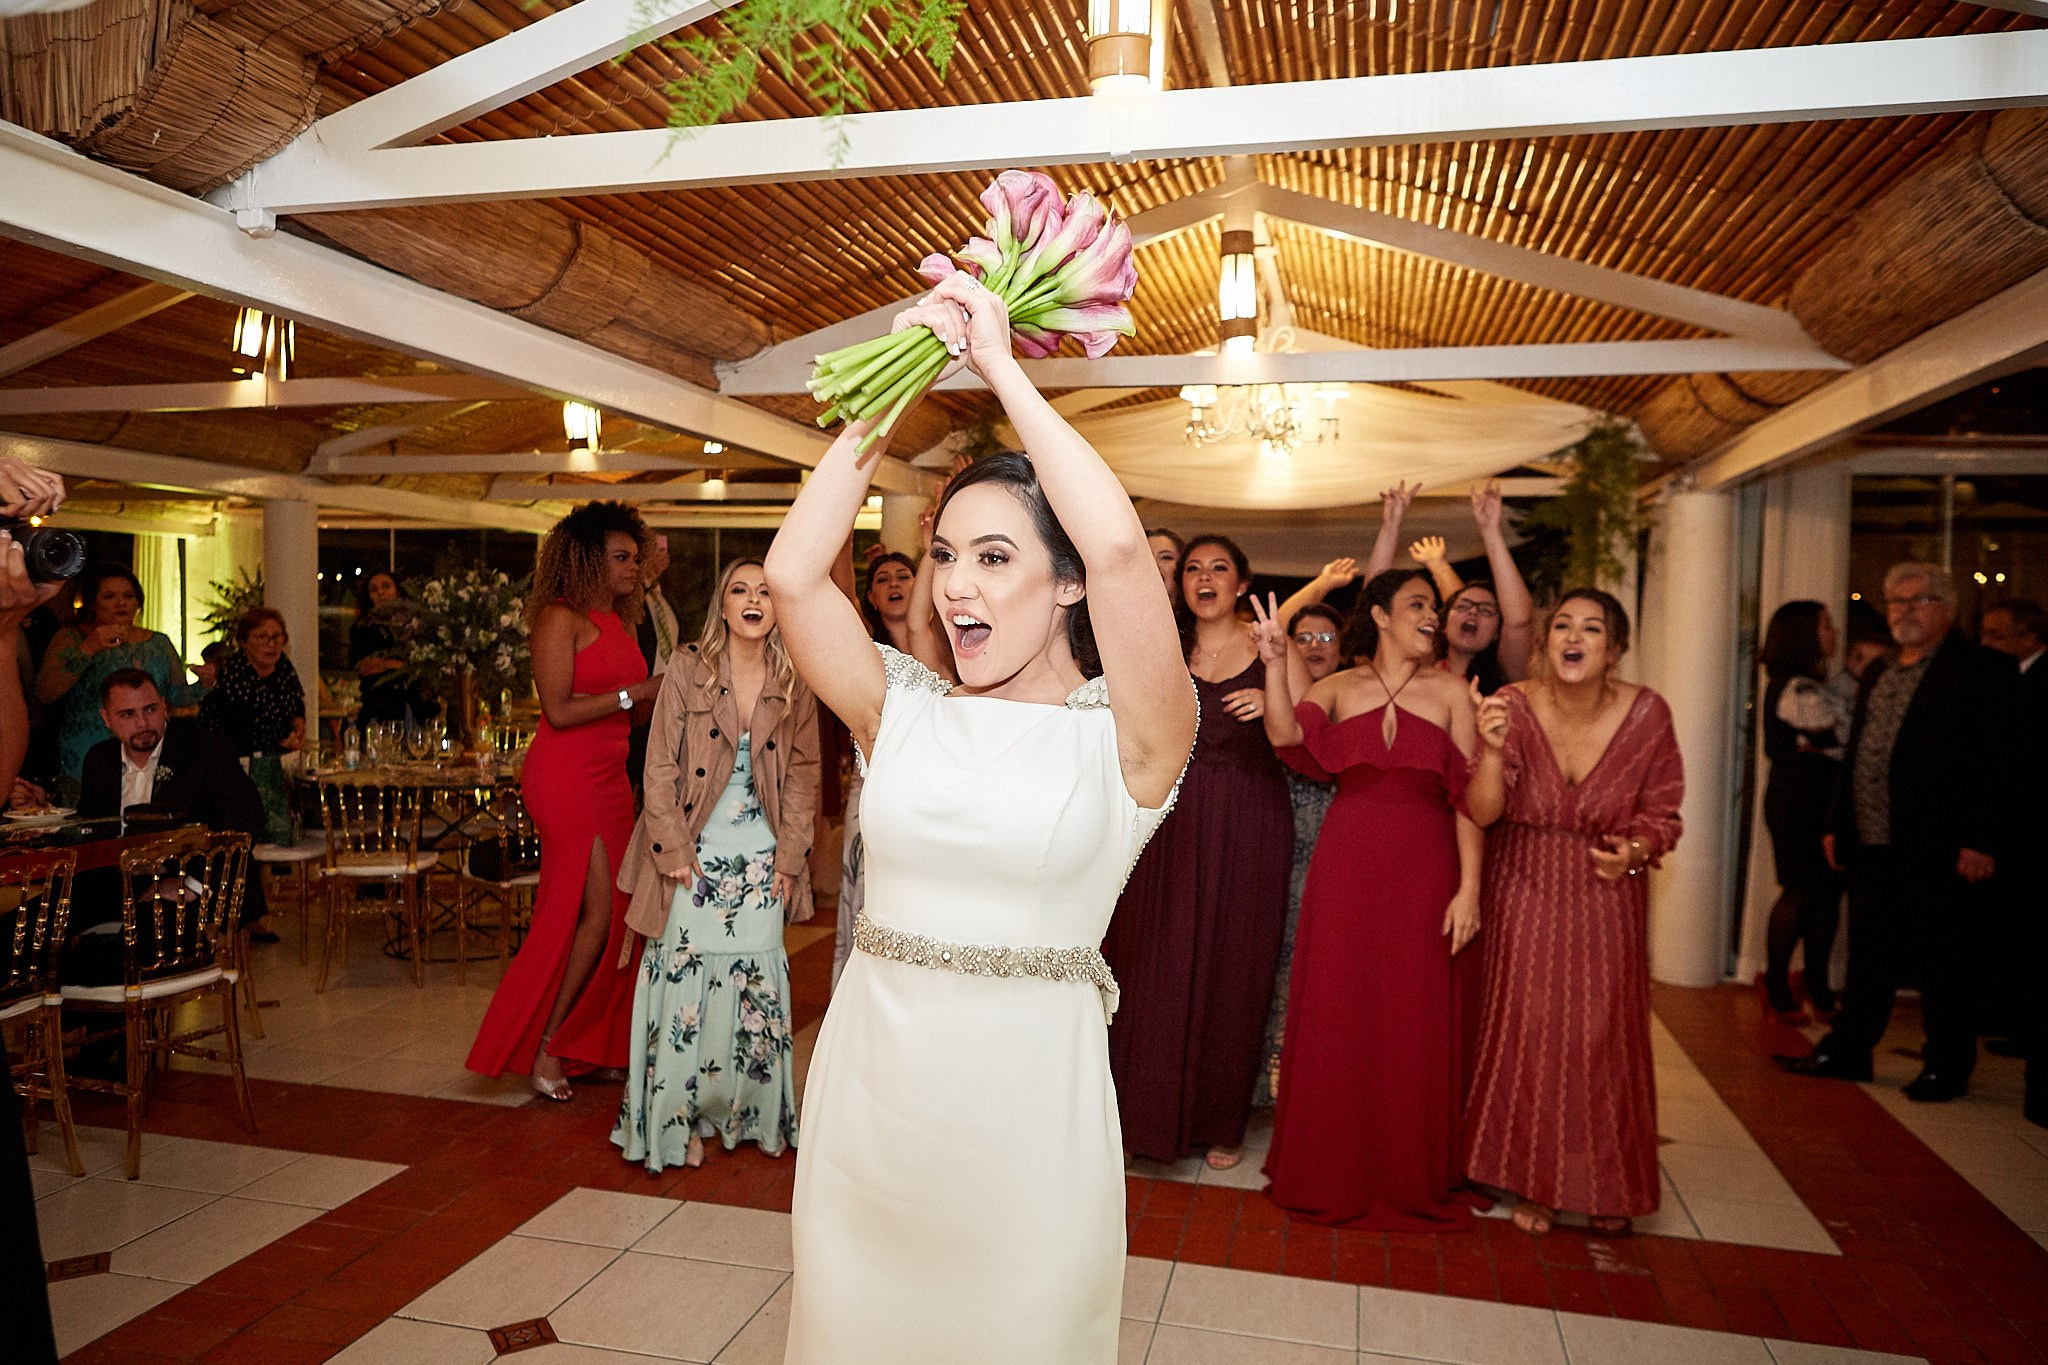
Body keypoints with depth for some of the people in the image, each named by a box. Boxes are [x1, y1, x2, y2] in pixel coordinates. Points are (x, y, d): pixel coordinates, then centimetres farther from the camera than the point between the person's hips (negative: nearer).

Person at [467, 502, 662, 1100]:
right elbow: (559, 710, -16)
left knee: (611, 913, 8)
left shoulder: (619, 623, 14)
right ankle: (545, 1049, 5)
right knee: (599, 911, -9)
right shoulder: (560, 618, -9)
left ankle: (583, 1044, 21)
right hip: (566, 777, -8)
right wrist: (632, 693, -14)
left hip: (610, 777, 8)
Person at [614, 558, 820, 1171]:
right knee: (684, 977, 1)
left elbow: (803, 773, 5)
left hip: (761, 861, 2)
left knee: (756, 982, 7)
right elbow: (660, 765, -4)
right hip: (696, 855, -2)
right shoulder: (688, 669, -3)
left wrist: (790, 854, -2)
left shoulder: (794, 684, 2)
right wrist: (673, 848, -9)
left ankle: (749, 1113, 23)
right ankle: (682, 1117, 16)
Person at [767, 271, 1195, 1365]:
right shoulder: (903, 710, 2)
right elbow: (793, 576, -10)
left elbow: (1120, 548, -26)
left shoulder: (1121, 733, -10)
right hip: (866, 1092, 4)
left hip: (1027, 1106, -3)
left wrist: (1003, 370, -16)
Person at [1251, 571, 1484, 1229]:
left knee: (1414, 1025, 4)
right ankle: (1333, 1174, 23)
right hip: (1344, 870, 1)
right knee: (1336, 1019, 6)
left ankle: (1411, 1182, 22)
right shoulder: (1338, 688, 8)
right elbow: (1285, 734, -11)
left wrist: (1469, 887, -7)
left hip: (1422, 874, 0)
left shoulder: (1449, 692, 5)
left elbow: (1468, 796, 0)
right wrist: (1275, 663, -20)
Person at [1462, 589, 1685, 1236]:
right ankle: (1533, 1181, 24)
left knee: (1605, 1035, 4)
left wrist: (1635, 851, -19)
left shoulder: (1646, 713, -11)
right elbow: (1482, 813, -17)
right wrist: (1492, 748, -34)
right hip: (1526, 894, 0)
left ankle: (1605, 1186, 28)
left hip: (1606, 896, 1)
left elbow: (1661, 813, 1)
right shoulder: (1513, 704, -14)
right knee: (1528, 1032, 3)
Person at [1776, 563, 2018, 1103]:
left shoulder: (1984, 669, -6)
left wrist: (1981, 841, -17)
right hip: (1873, 845, 7)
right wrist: (1838, 824, 13)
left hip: (1940, 849, -7)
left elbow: (1997, 764, -11)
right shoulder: (1878, 672, 16)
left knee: (1945, 963, 5)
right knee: (1869, 955, 14)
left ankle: (1947, 1068, 18)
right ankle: (1847, 1051, 23)